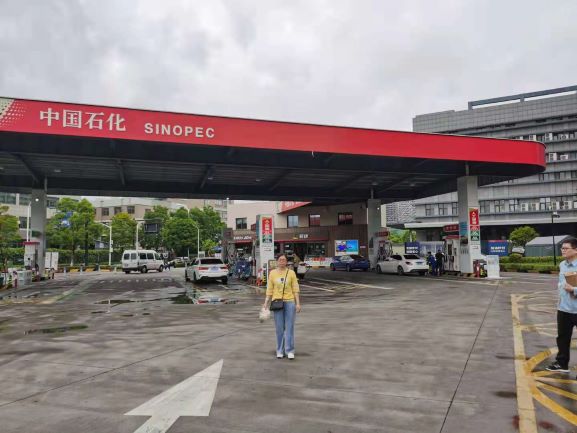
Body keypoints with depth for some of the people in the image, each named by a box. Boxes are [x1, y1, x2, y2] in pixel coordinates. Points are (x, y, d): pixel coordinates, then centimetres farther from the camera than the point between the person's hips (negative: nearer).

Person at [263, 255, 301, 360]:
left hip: (289, 302, 0)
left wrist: (298, 303, -3)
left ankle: (290, 351, 6)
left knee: (289, 327, 0)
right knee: (279, 328, 4)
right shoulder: (272, 273, 4)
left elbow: (295, 289, 2)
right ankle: (280, 351, 15)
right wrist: (266, 303, -1)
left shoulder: (291, 273, 2)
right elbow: (269, 289, 5)